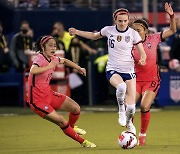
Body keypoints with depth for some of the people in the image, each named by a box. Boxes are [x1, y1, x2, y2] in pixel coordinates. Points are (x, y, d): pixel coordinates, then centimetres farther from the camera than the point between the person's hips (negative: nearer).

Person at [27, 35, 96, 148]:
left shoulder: (52, 59, 2)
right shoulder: (40, 59, -22)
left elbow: (64, 61, 26)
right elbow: (33, 71, -46)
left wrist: (79, 68, 16)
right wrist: (50, 66, -39)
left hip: (49, 94, 8)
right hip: (38, 100, -8)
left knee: (76, 108, 4)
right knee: (62, 122, -13)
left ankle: (71, 127, 36)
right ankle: (82, 142, 5)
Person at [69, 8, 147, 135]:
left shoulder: (133, 33, -5)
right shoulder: (108, 30, -2)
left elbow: (142, 53, -2)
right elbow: (94, 36, 18)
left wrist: (142, 59, -26)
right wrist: (77, 32, 10)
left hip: (129, 71, 1)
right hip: (113, 70, 0)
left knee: (131, 107, -7)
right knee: (121, 87, -38)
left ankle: (128, 121, 30)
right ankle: (121, 109, -8)